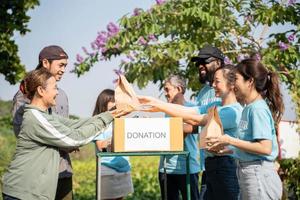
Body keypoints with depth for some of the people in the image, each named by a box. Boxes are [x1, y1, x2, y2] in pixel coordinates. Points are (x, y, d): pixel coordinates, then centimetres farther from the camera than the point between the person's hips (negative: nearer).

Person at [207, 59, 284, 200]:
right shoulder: (248, 108, 10)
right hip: (247, 172, 9)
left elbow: (265, 148, -22)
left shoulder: (258, 109, -15)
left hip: (259, 175, -9)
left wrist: (231, 141, -19)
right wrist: (228, 150, 9)